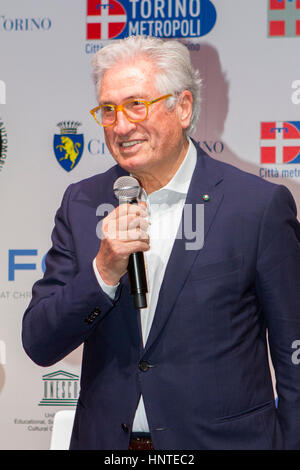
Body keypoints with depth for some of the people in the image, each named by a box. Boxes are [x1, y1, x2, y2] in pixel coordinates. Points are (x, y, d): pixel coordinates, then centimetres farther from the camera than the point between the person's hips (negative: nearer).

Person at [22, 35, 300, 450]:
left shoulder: (261, 205, -11)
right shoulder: (82, 203, 0)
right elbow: (39, 345, -5)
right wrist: (104, 271, -19)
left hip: (223, 439, -3)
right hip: (104, 439, 3)